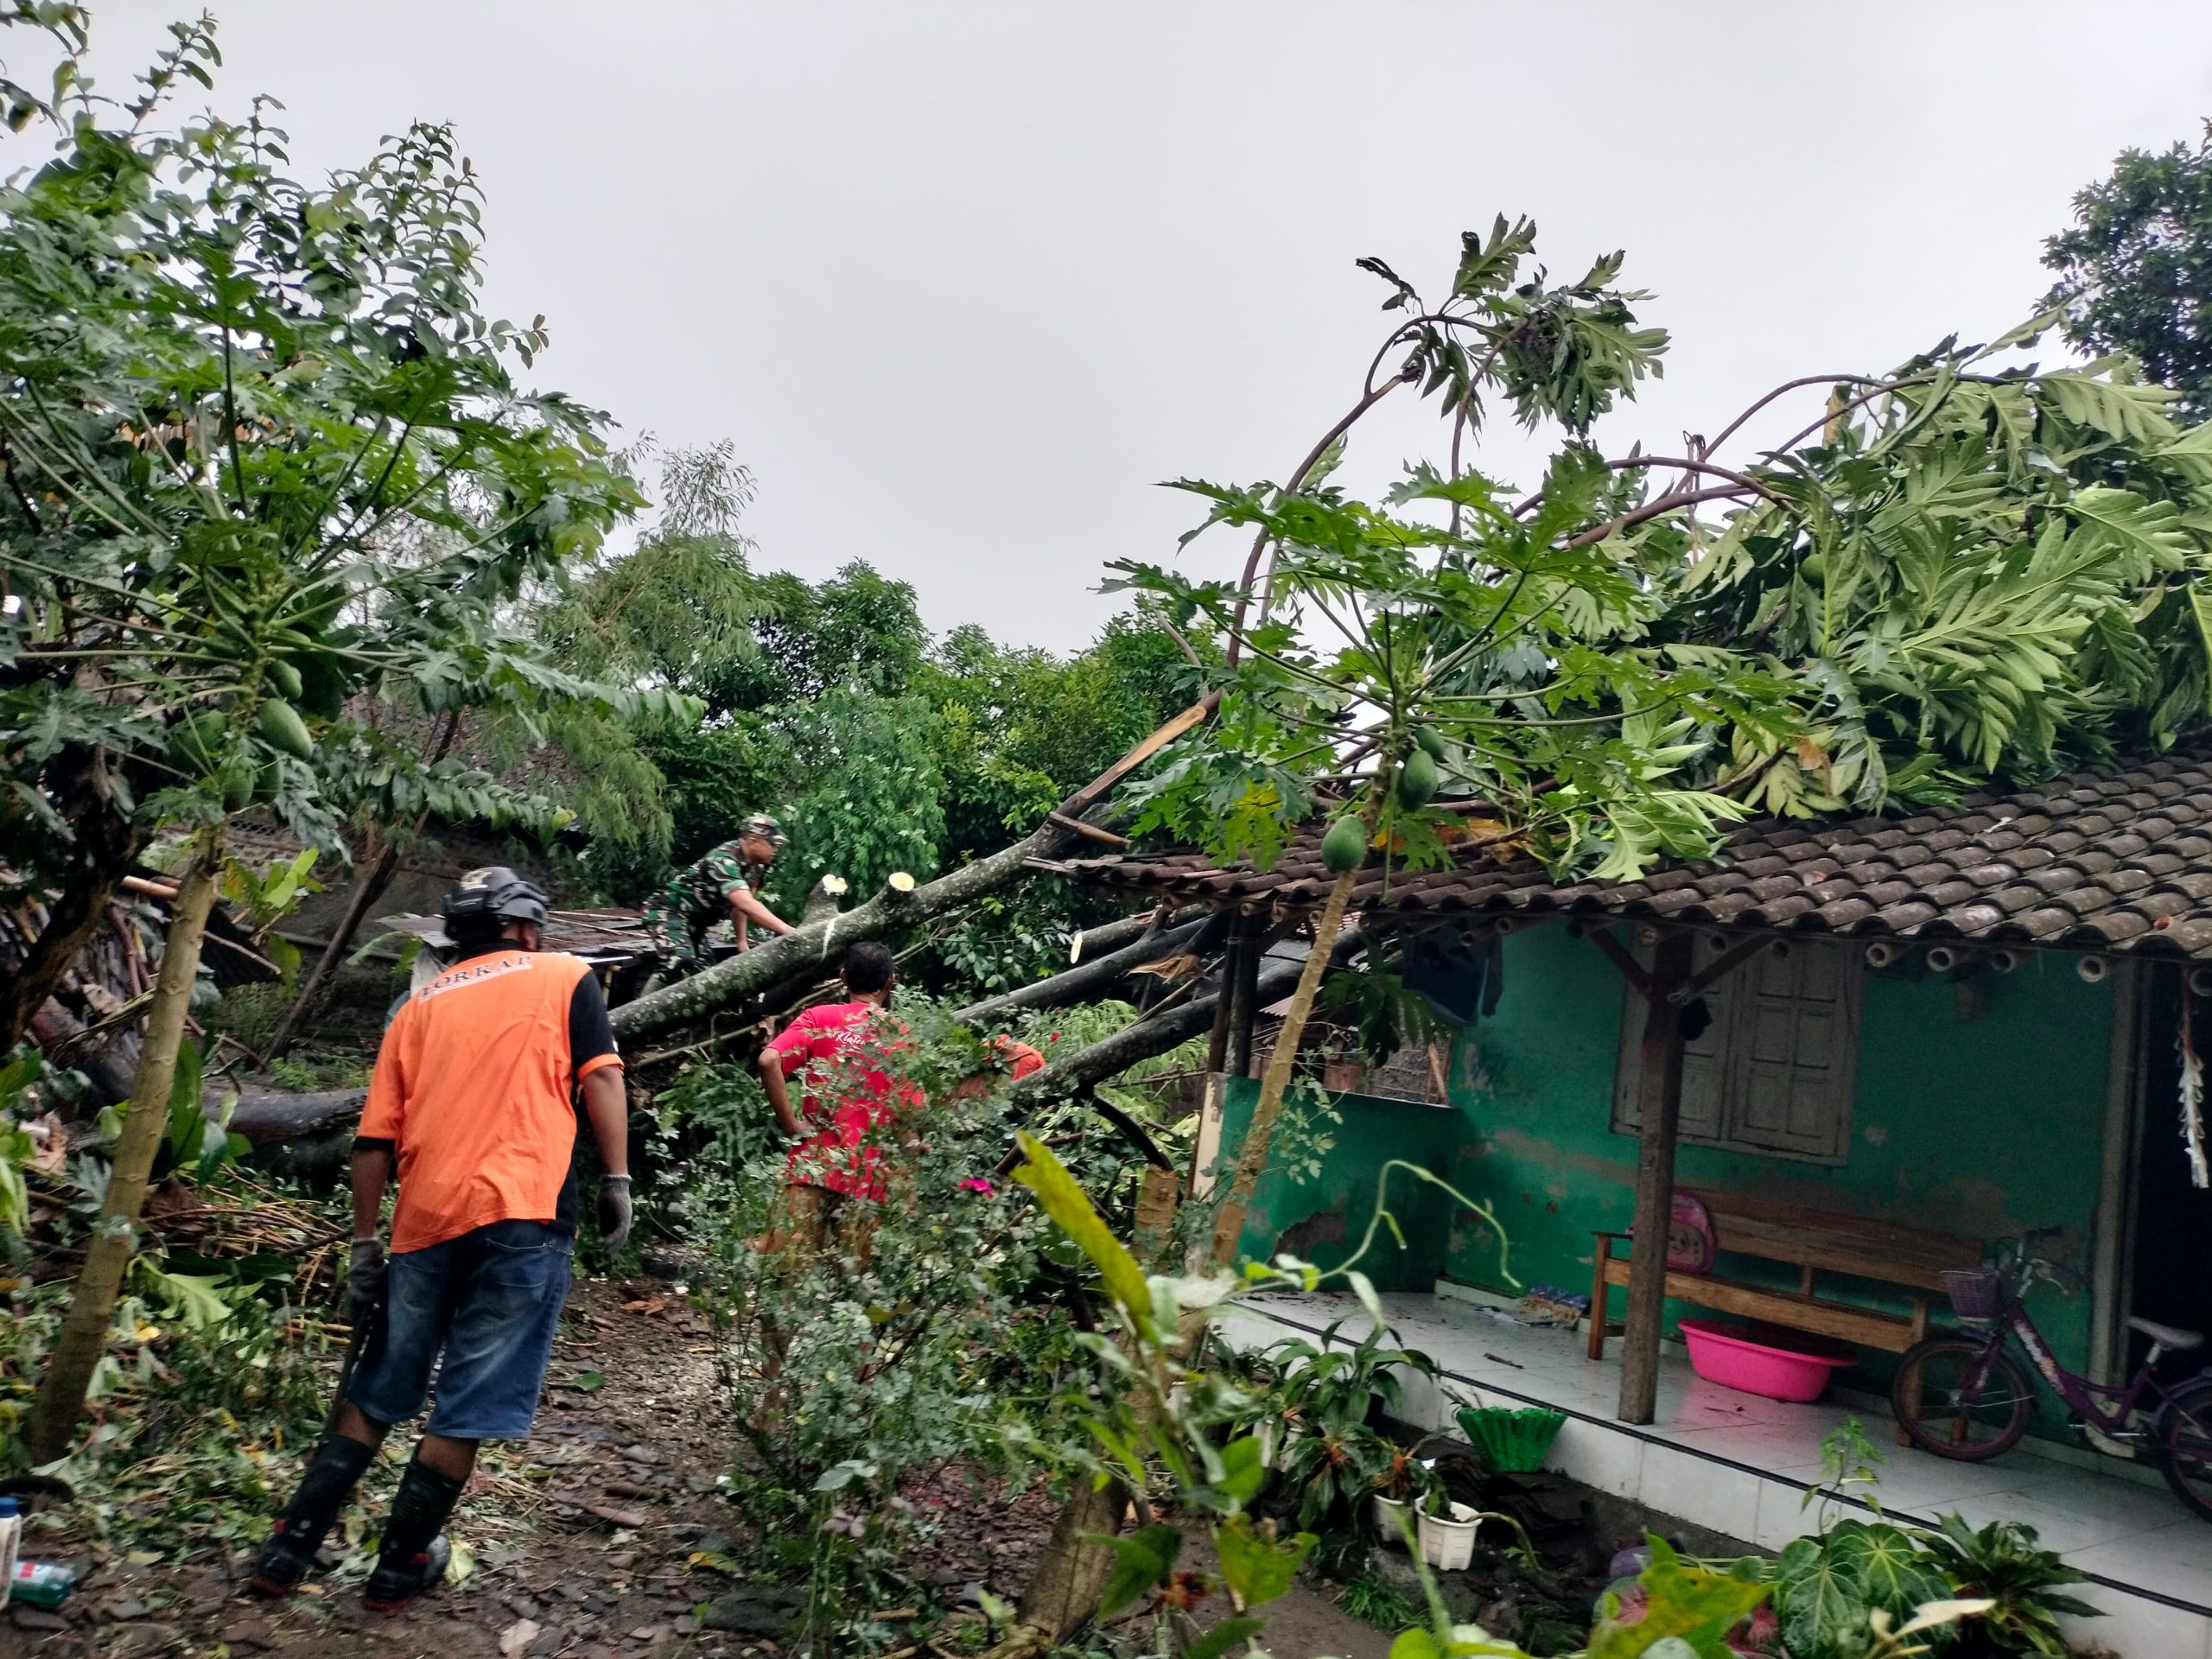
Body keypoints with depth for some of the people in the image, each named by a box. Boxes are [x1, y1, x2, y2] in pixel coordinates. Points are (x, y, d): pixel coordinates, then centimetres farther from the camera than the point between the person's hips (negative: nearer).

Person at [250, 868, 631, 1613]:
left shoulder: (418, 1006, 20)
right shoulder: (564, 977, 11)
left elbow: (375, 1138, 14)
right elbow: (601, 1077, -4)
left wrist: (364, 1243, 17)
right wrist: (617, 1179, -3)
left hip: (425, 1221, 4)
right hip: (522, 1214, -4)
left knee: (374, 1393, 20)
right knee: (466, 1410, 7)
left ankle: (289, 1551, 24)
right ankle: (401, 1567, 17)